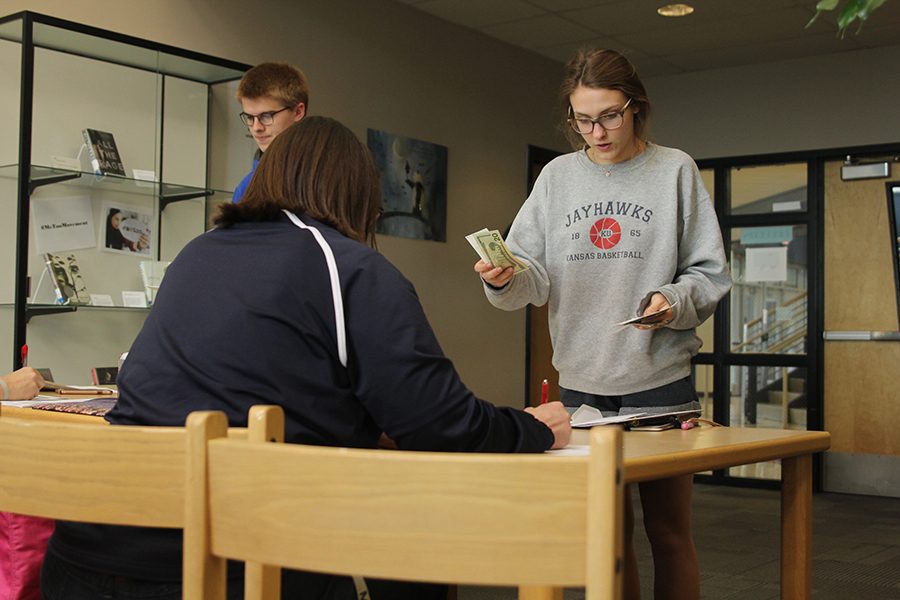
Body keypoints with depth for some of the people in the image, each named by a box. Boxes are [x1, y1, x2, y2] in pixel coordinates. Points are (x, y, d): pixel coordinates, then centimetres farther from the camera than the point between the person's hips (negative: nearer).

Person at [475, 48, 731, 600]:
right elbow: (536, 279, 3)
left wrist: (674, 301, -19)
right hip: (581, 380, 3)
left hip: (661, 377, -2)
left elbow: (709, 273, 1)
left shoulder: (676, 170, 1)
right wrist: (506, 280, -19)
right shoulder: (557, 176, 7)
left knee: (668, 531, 5)